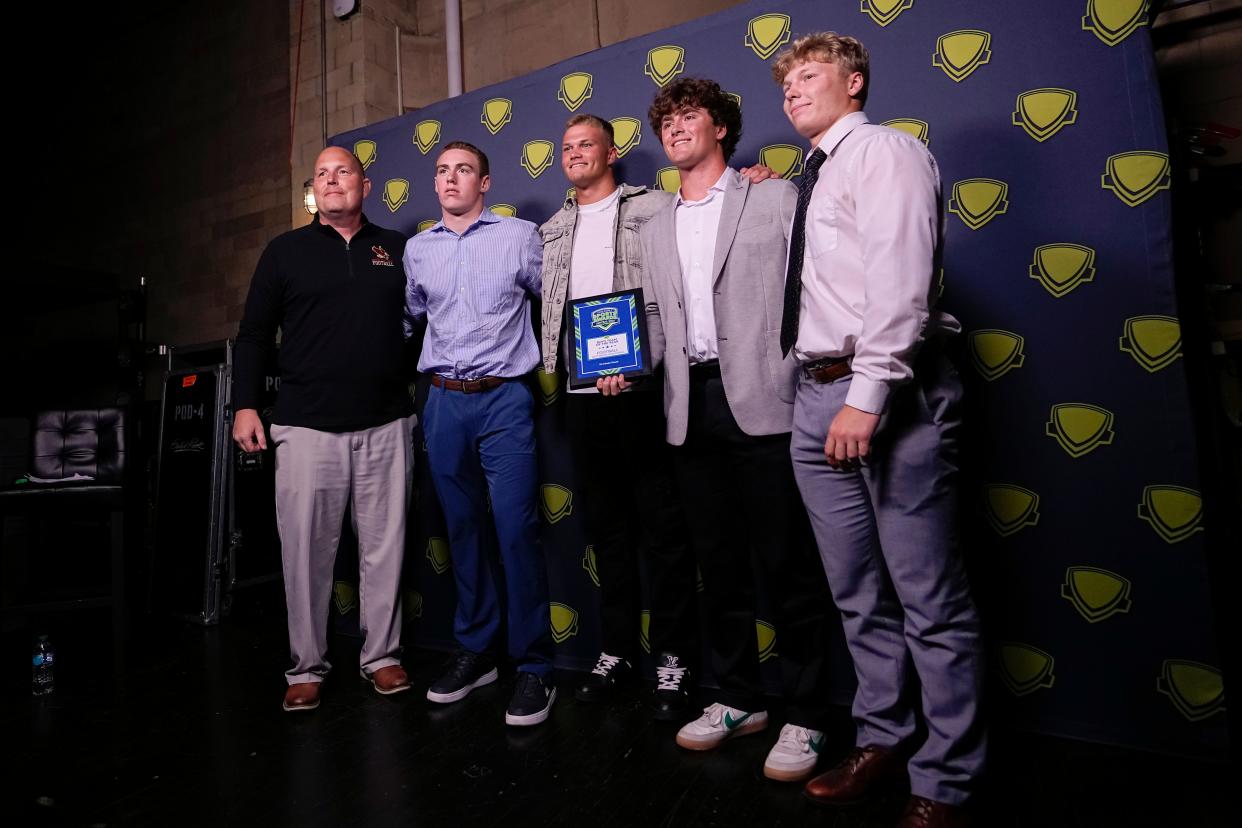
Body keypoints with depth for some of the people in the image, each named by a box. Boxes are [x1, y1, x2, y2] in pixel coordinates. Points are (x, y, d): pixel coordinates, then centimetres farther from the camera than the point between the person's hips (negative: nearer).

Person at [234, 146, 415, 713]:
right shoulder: (286, 250, 10)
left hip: (386, 426, 1)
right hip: (307, 427, 0)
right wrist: (245, 405, 1)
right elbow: (254, 333, 9)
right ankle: (306, 666, 18)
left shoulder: (397, 248, 12)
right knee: (306, 550, 3)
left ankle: (382, 655, 20)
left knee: (384, 546, 5)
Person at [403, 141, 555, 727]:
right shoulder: (417, 249, 14)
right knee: (461, 528, 10)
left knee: (515, 530, -8)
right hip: (443, 400, 4)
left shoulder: (520, 235, 3)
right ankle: (475, 650, 24)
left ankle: (533, 666, 4)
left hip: (504, 399, -4)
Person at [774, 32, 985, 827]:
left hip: (884, 392, -8)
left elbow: (899, 279, -15)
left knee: (930, 598, 1)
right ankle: (882, 739, 29)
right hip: (817, 396, 8)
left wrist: (867, 396, -21)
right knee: (858, 592, 14)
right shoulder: (813, 176, 24)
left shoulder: (885, 150, -1)